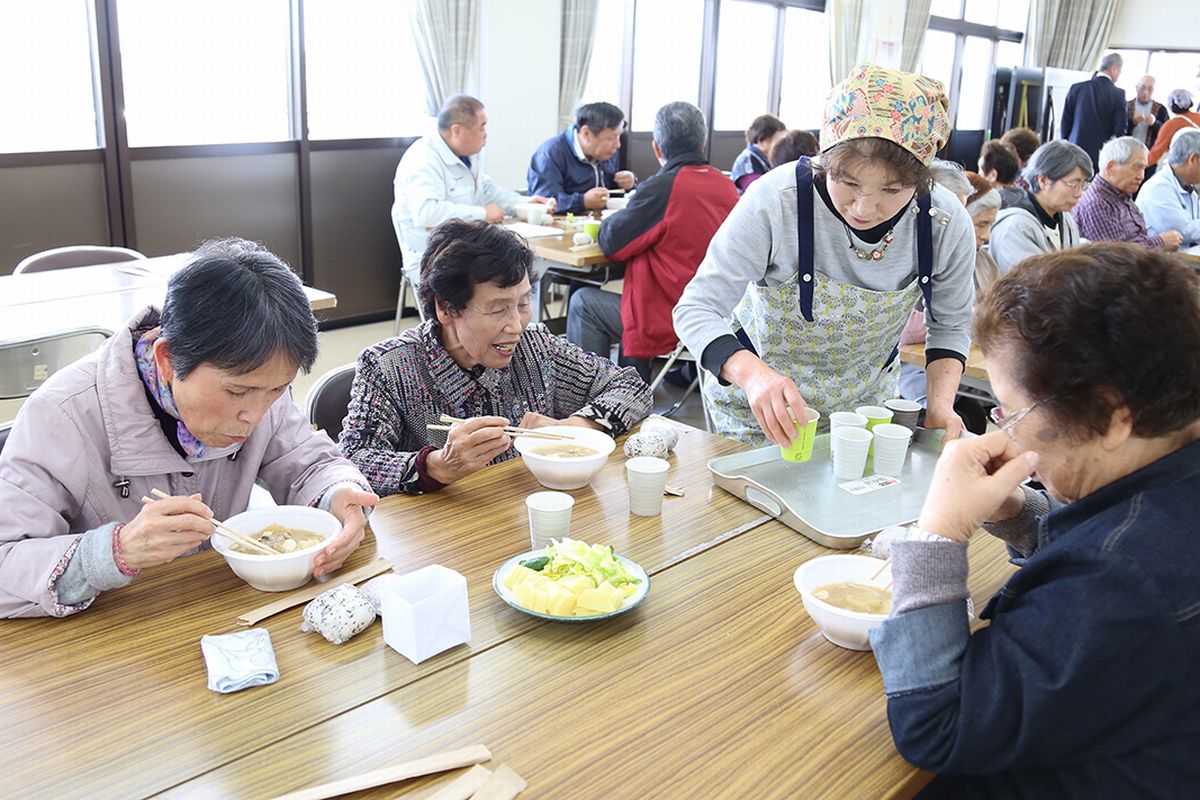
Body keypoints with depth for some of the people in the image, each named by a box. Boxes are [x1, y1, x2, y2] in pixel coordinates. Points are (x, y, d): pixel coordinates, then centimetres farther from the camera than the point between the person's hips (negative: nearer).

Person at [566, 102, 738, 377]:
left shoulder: (662, 188, -18)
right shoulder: (727, 186, 4)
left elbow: (610, 242, -12)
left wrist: (609, 221, 9)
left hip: (674, 322, -8)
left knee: (583, 302, 9)